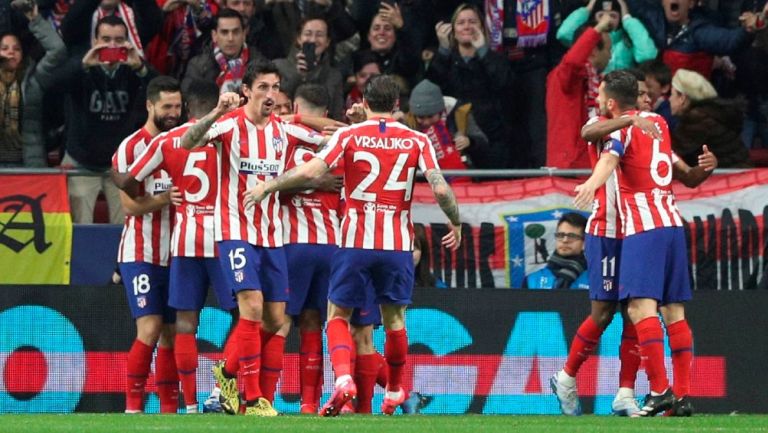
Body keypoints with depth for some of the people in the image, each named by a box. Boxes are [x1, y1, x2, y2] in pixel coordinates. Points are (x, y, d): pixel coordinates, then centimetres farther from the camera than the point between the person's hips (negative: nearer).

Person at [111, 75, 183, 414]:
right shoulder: (130, 148, -6)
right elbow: (130, 204, -12)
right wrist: (162, 199, -27)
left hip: (175, 255, 6)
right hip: (141, 254, -6)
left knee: (172, 334, 6)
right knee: (149, 330, -15)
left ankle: (170, 408, 11)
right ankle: (132, 407, -11)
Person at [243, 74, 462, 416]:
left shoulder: (349, 135, -1)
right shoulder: (417, 141, 3)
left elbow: (310, 170, -11)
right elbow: (440, 188, -7)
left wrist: (267, 186, 1)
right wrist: (456, 223, 10)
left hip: (356, 241, -1)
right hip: (398, 243, 1)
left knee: (338, 314, 8)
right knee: (394, 317, 18)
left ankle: (343, 378, -17)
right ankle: (395, 393, 25)